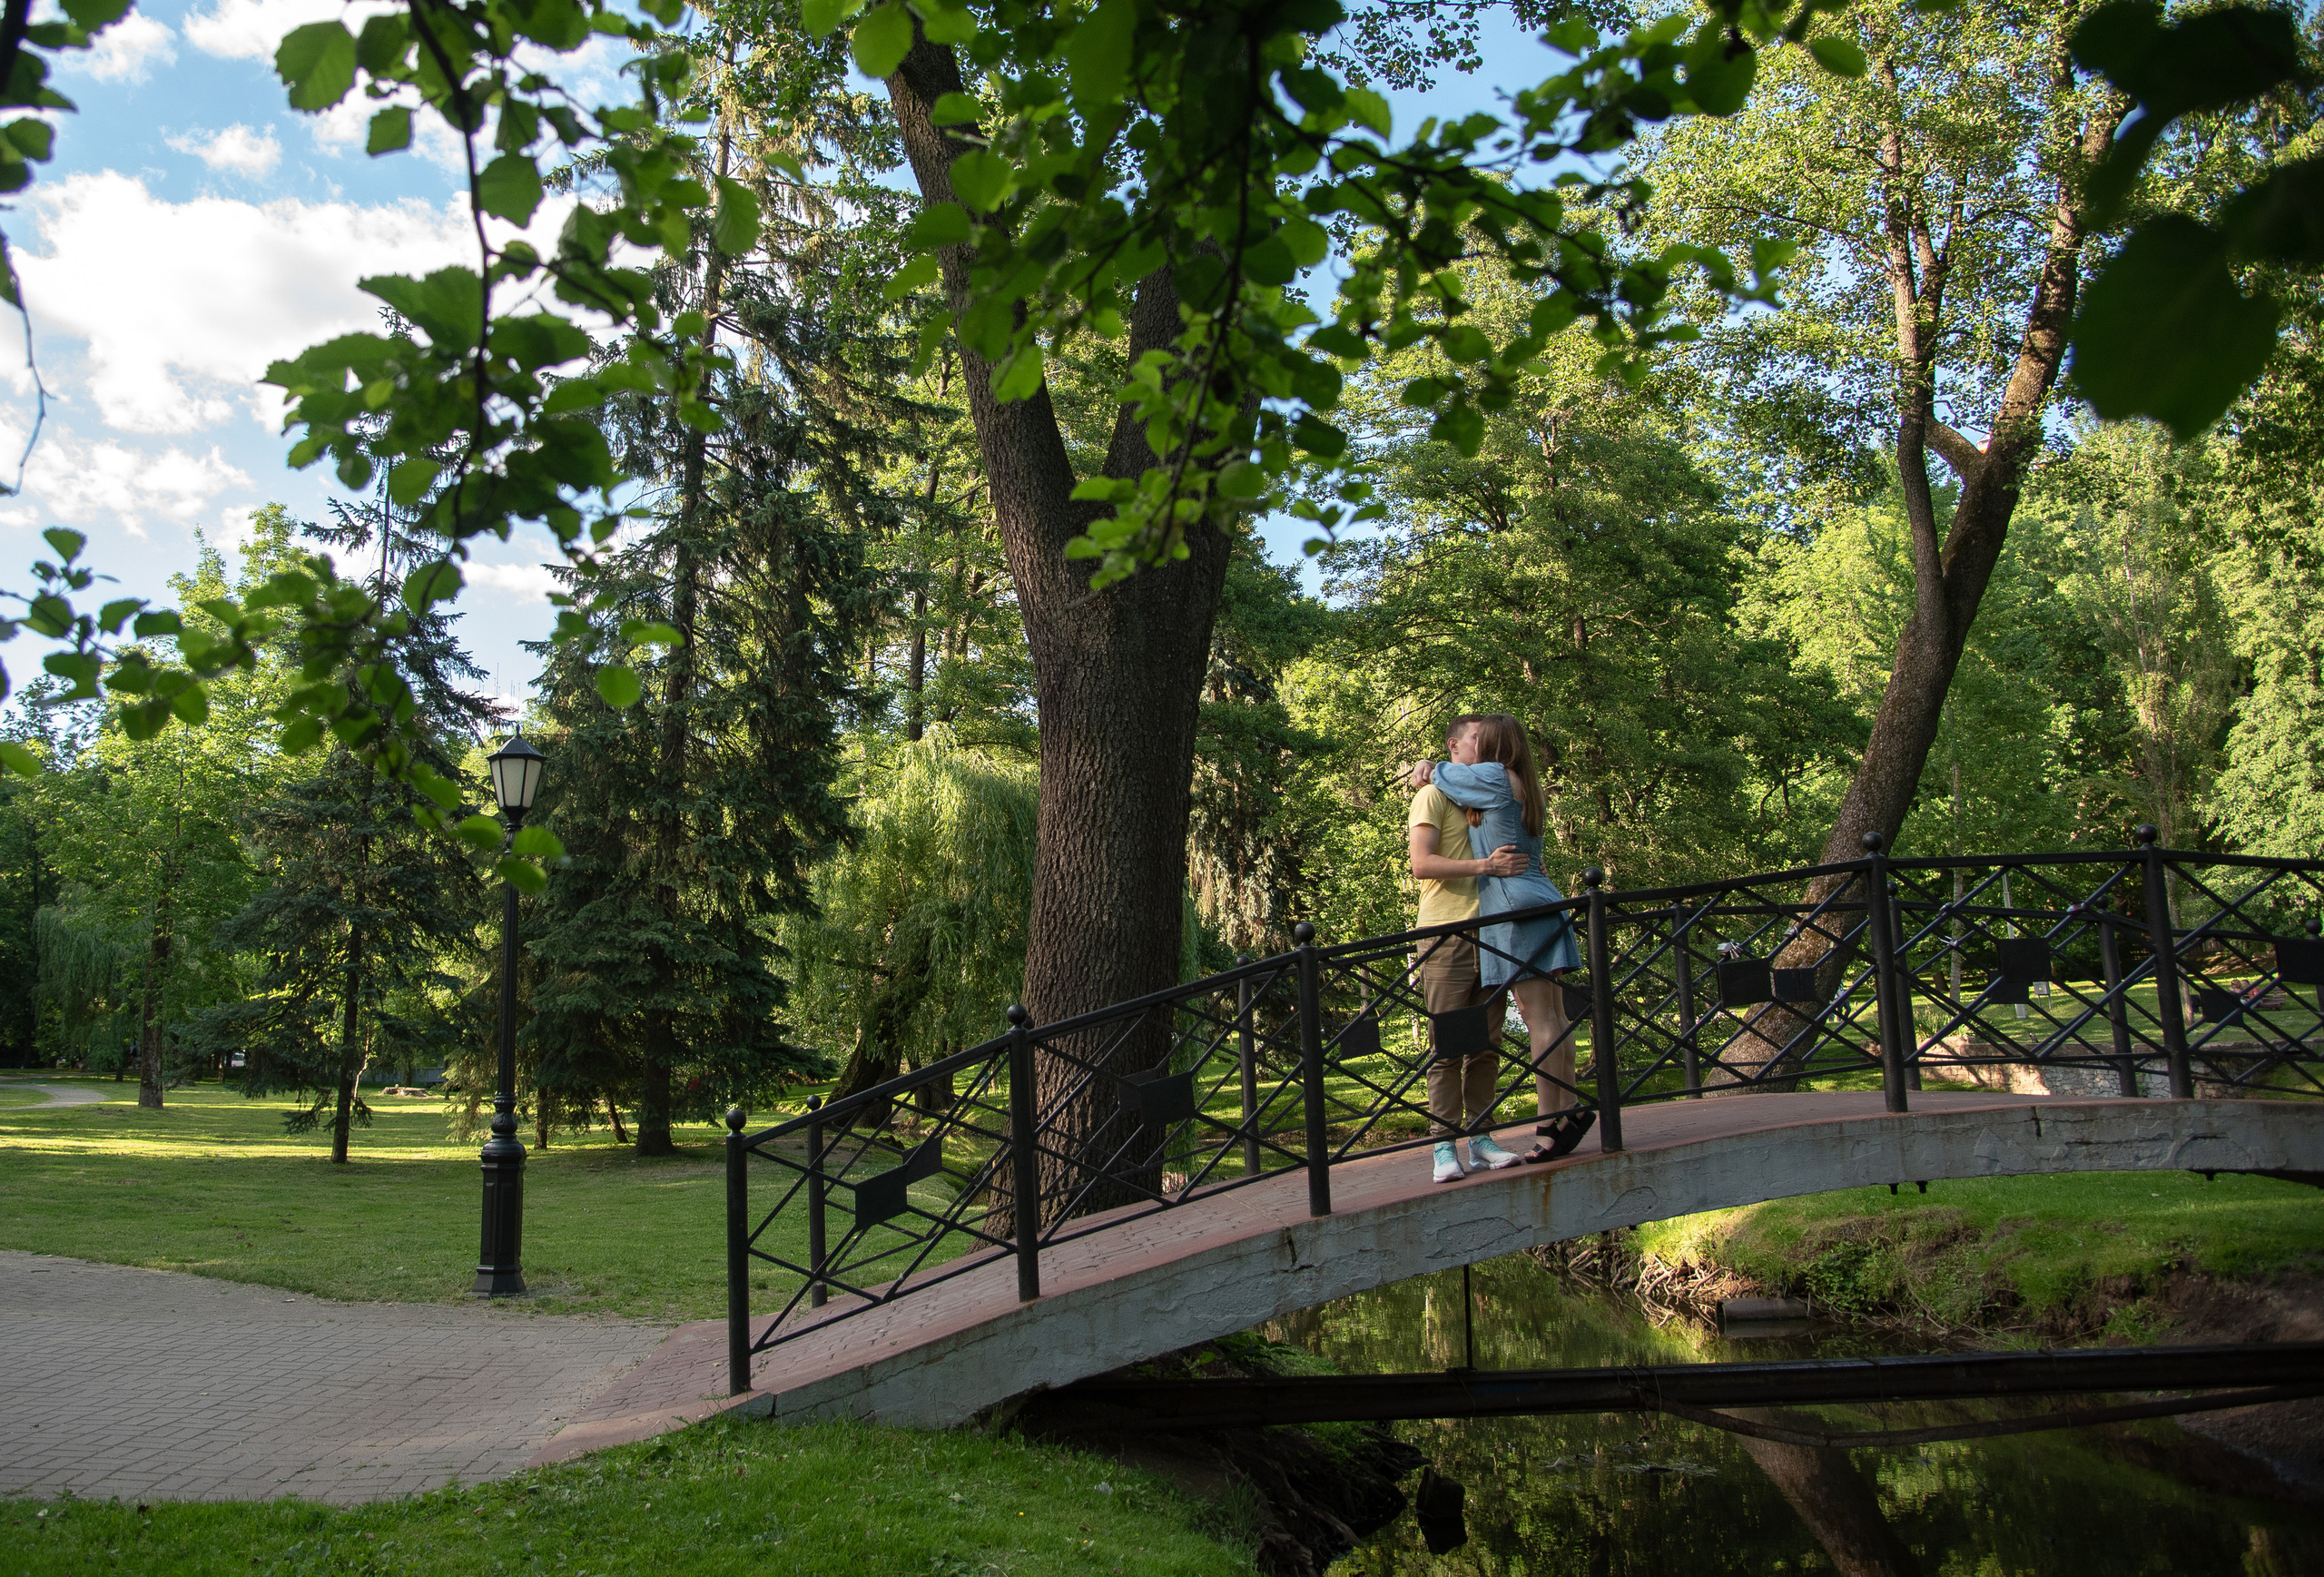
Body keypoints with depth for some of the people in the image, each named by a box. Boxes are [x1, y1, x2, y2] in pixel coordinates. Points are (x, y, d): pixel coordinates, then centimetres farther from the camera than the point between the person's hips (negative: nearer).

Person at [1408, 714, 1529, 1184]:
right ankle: (1445, 1145, -2)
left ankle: (1480, 1137, 11)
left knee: (1486, 1043, 6)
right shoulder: (1433, 796, 0)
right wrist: (1484, 865, -20)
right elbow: (1422, 863, -13)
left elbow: (1516, 857, 31)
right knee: (1448, 1045, -5)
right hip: (1448, 934, -6)